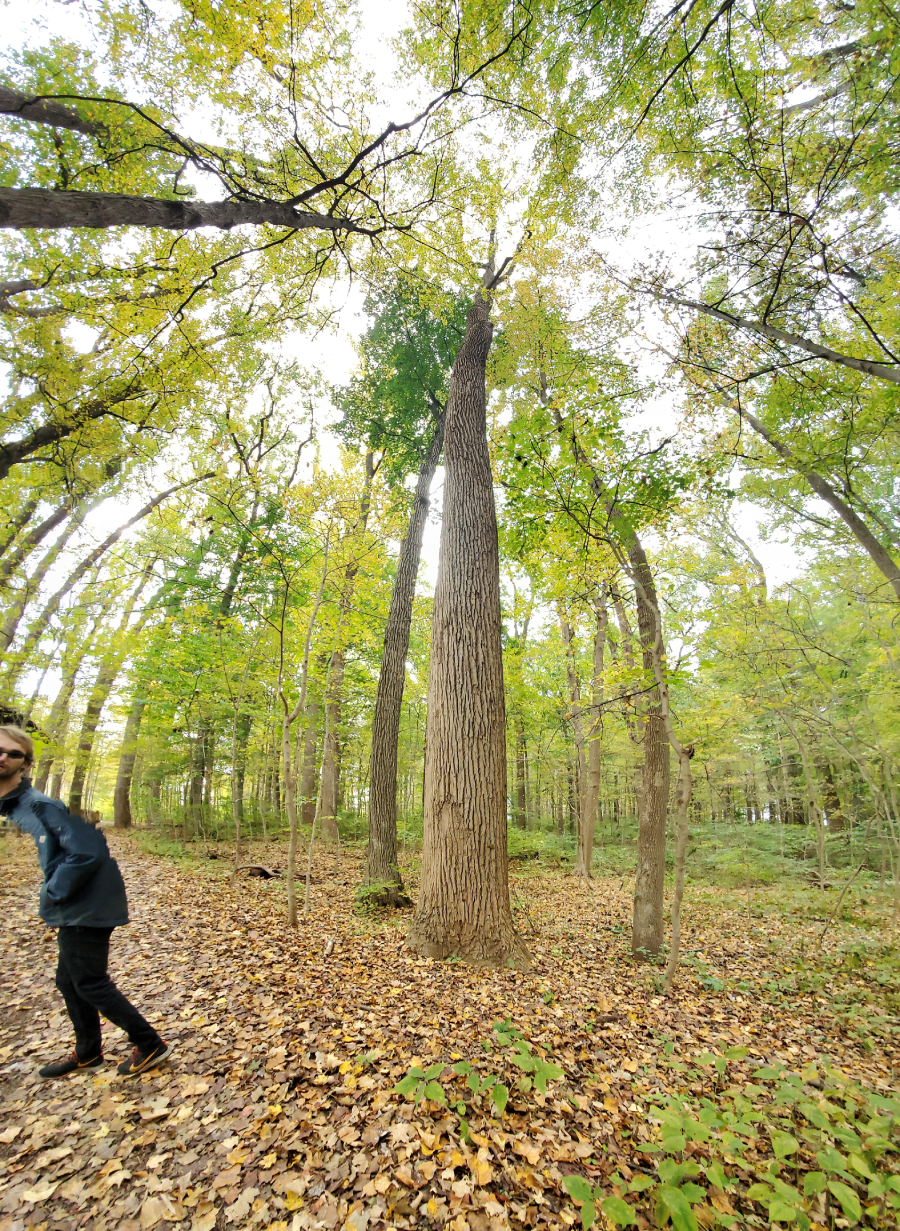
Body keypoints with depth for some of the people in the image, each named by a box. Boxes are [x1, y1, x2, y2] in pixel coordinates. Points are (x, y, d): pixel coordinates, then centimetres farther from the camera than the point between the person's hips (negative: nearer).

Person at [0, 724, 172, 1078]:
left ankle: (150, 1046, 17)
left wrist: (52, 894, -14)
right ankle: (87, 1053, 41)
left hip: (87, 907, -9)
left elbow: (86, 853, -27)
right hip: (74, 909, 9)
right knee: (69, 981, 21)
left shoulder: (40, 804, -21)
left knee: (89, 983, 3)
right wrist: (54, 892, 8)